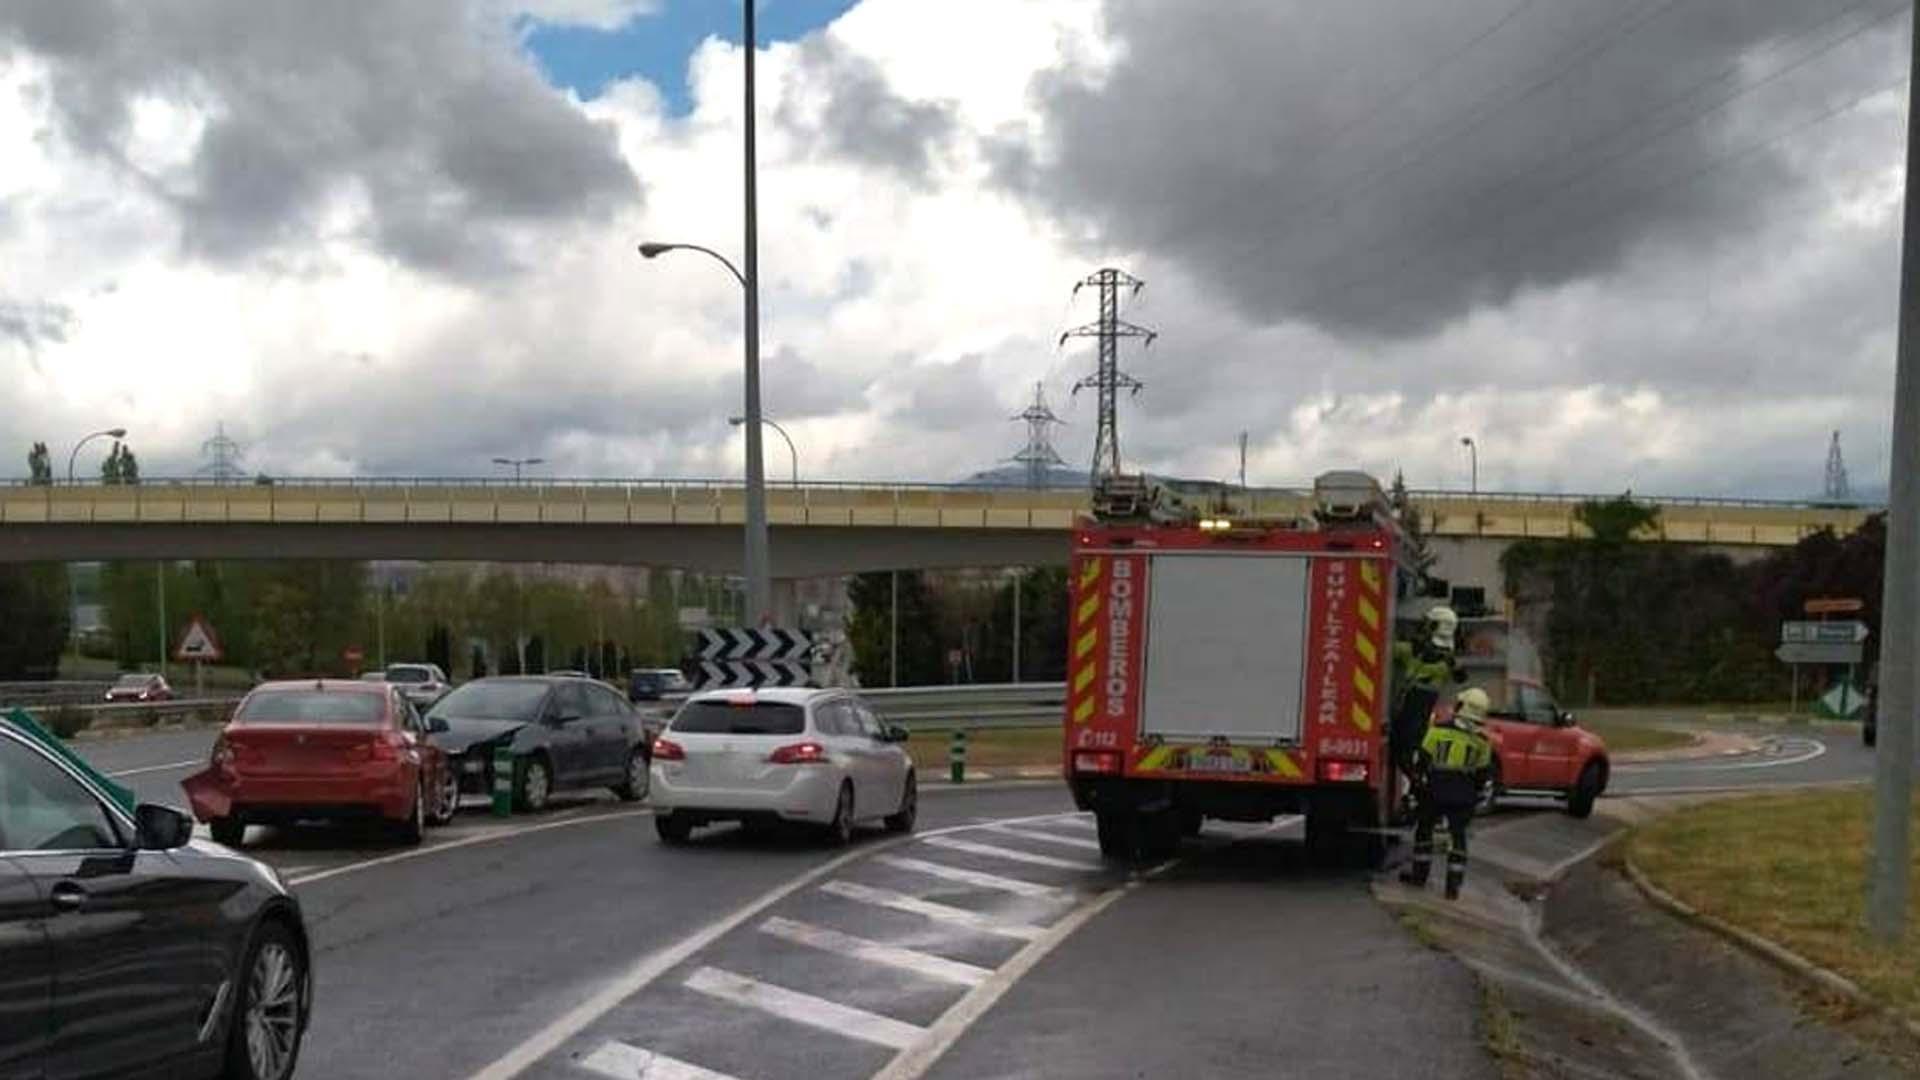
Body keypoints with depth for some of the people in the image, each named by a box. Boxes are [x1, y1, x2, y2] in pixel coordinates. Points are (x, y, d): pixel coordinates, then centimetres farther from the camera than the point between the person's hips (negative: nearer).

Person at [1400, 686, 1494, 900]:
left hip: (1436, 789, -2)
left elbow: (1423, 758, -3)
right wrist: (1475, 796, 19)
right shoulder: (1481, 740, 1)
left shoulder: (1440, 728, -8)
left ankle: (1419, 875, 20)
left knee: (1424, 828, 16)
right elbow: (1481, 773, 7)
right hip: (1463, 793, 2)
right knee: (1458, 836, 8)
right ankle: (1453, 886, 5)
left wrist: (1419, 778, 12)